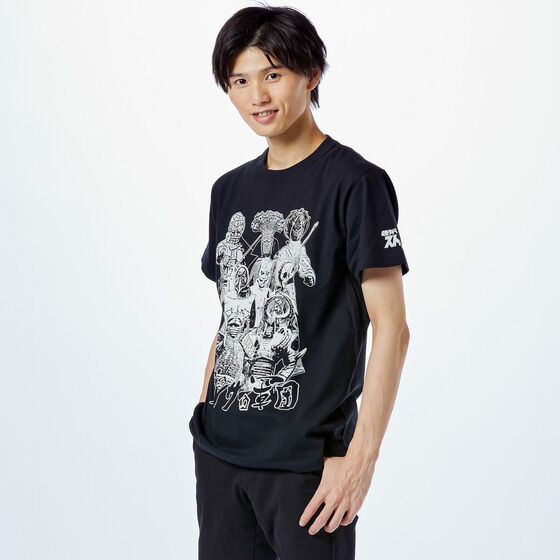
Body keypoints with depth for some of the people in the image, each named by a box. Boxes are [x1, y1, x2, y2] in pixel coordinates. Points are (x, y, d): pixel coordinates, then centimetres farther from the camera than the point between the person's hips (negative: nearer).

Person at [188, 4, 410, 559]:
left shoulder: (354, 182, -8)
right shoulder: (231, 190, 11)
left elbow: (391, 327, -12)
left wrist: (361, 456, -16)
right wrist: (204, 419, 11)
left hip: (308, 459, -6)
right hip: (219, 452, 6)